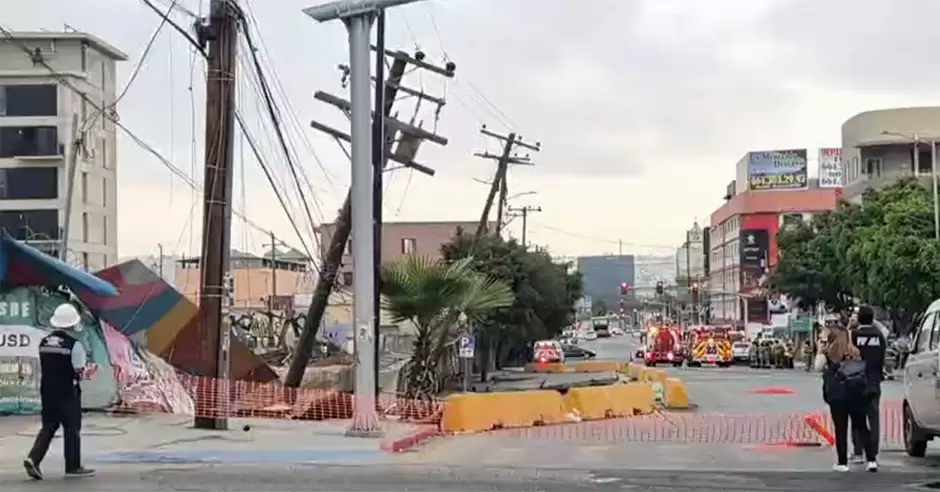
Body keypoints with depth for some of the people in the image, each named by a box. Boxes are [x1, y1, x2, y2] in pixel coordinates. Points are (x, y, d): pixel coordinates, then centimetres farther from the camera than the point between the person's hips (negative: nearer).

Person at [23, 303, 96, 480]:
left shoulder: (44, 343, 6)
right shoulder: (74, 344, -14)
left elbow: (43, 368, 11)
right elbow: (81, 372, -14)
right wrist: (89, 370, 9)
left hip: (47, 391, 6)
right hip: (68, 392, -5)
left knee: (48, 426, 13)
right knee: (72, 429, 5)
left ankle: (33, 458, -3)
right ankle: (73, 467, 11)